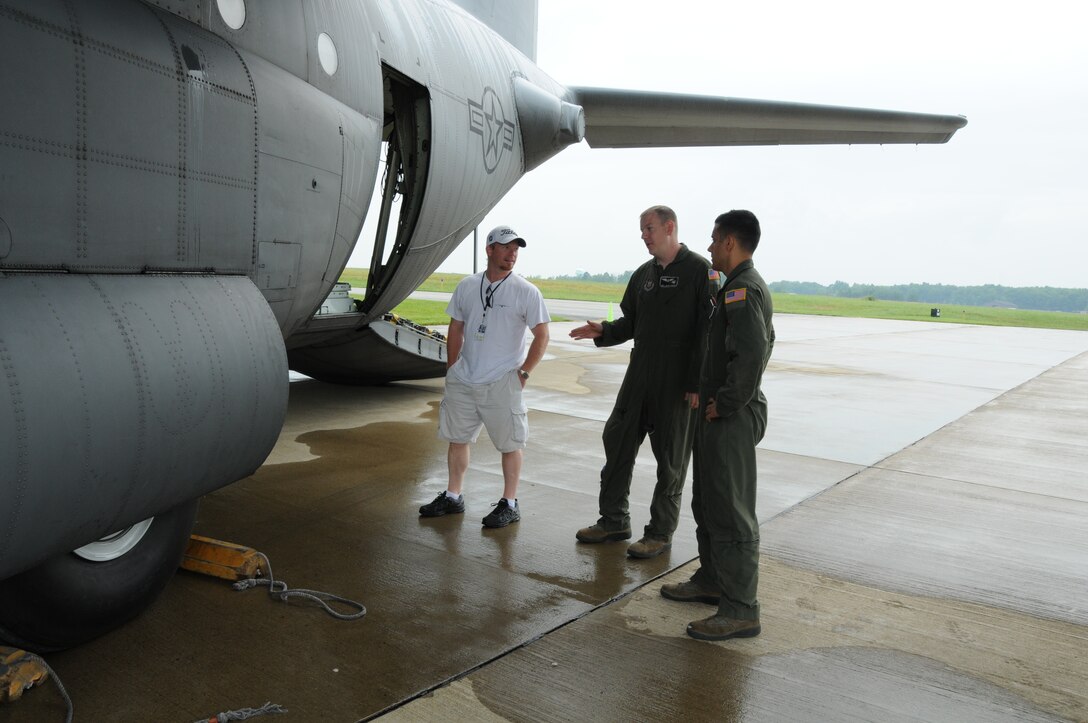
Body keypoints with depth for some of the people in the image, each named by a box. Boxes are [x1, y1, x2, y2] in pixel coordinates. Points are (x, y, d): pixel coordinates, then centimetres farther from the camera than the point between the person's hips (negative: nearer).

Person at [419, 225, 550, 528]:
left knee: (510, 444, 3)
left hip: (502, 384, -5)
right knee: (457, 438, 14)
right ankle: (453, 496, 29)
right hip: (462, 381, 5)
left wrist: (523, 372, -9)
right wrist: (451, 369, 9)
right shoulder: (467, 286, 5)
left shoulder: (526, 292, -7)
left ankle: (509, 503, 17)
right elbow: (455, 329, 12)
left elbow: (541, 336, -6)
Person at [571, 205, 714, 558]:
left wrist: (697, 383, -17)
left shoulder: (700, 271, -7)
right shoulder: (643, 274, 14)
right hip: (640, 374, 7)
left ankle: (661, 532, 16)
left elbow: (708, 331, -12)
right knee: (617, 441, 9)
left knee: (671, 457, 4)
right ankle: (614, 520, 23)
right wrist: (603, 331, -1)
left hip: (678, 383, -7)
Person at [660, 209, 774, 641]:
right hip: (718, 414, 11)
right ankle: (712, 581, 34)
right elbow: (764, 343, 27)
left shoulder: (741, 289, -18)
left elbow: (752, 353, -31)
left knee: (730, 512, -6)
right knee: (707, 503, 20)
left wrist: (725, 403, -21)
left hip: (732, 417, -11)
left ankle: (740, 611, 2)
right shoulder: (744, 286, 16)